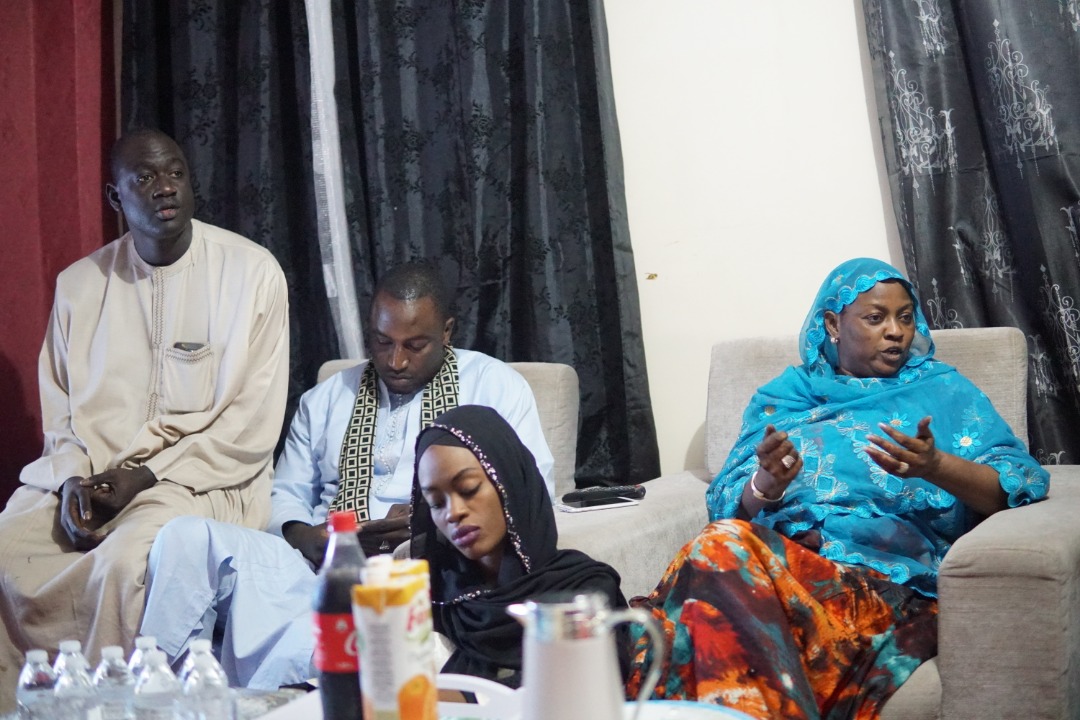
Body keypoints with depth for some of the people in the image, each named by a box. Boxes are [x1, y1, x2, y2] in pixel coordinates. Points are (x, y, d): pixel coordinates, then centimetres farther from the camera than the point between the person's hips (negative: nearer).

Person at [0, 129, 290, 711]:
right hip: (89, 473, 5)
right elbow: (60, 408, 13)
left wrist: (146, 476, -13)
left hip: (200, 476, -4)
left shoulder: (252, 271, -3)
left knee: (123, 564, -32)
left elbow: (255, 423, -7)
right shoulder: (80, 283, 12)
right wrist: (74, 479, -8)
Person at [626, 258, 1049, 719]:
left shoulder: (944, 390, 17)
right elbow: (728, 507, 11)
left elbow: (1025, 483, 4)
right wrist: (767, 483, -13)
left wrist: (936, 467, -16)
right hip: (778, 559, 3)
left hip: (888, 579, -3)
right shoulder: (783, 395, 21)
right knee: (724, 544, -34)